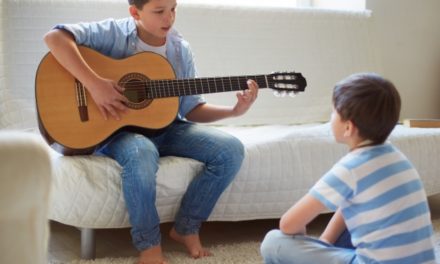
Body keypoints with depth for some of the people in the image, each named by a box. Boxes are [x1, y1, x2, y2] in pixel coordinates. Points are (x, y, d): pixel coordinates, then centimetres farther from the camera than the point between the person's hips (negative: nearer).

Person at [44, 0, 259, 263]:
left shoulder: (180, 49, 5)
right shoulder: (114, 33, -9)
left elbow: (192, 109, 7)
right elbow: (55, 37, -22)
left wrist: (234, 111, -8)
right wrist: (94, 83, -30)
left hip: (165, 128, 5)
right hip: (118, 130, -5)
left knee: (231, 150, -14)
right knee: (142, 156, -40)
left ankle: (187, 228, 2)